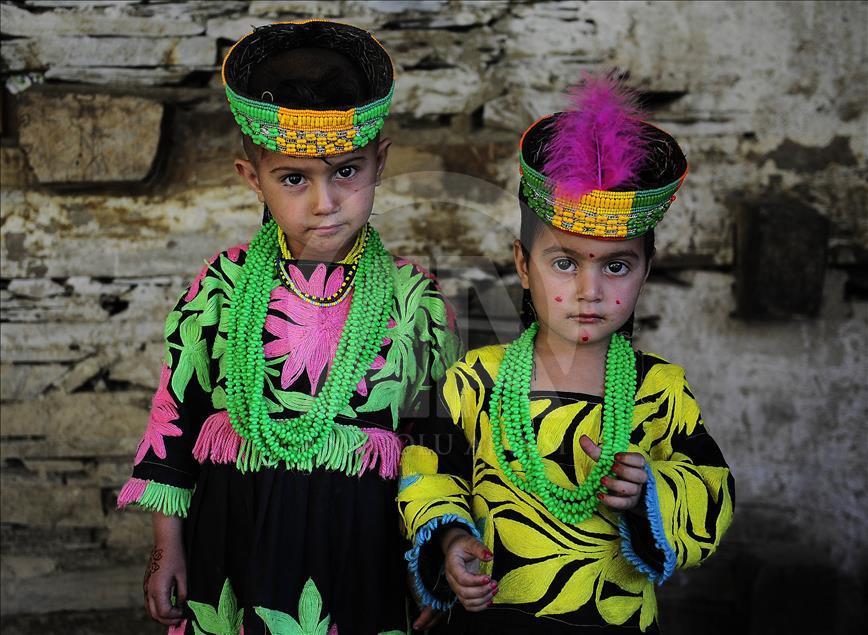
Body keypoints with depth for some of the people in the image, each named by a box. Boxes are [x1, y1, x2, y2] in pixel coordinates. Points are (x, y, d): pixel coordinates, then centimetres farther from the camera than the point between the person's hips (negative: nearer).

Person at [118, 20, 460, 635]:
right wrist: (167, 550, 5)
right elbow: (177, 410, 3)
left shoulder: (414, 299, -5)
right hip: (234, 535, 1)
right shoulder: (222, 287, -4)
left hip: (359, 543, 0)